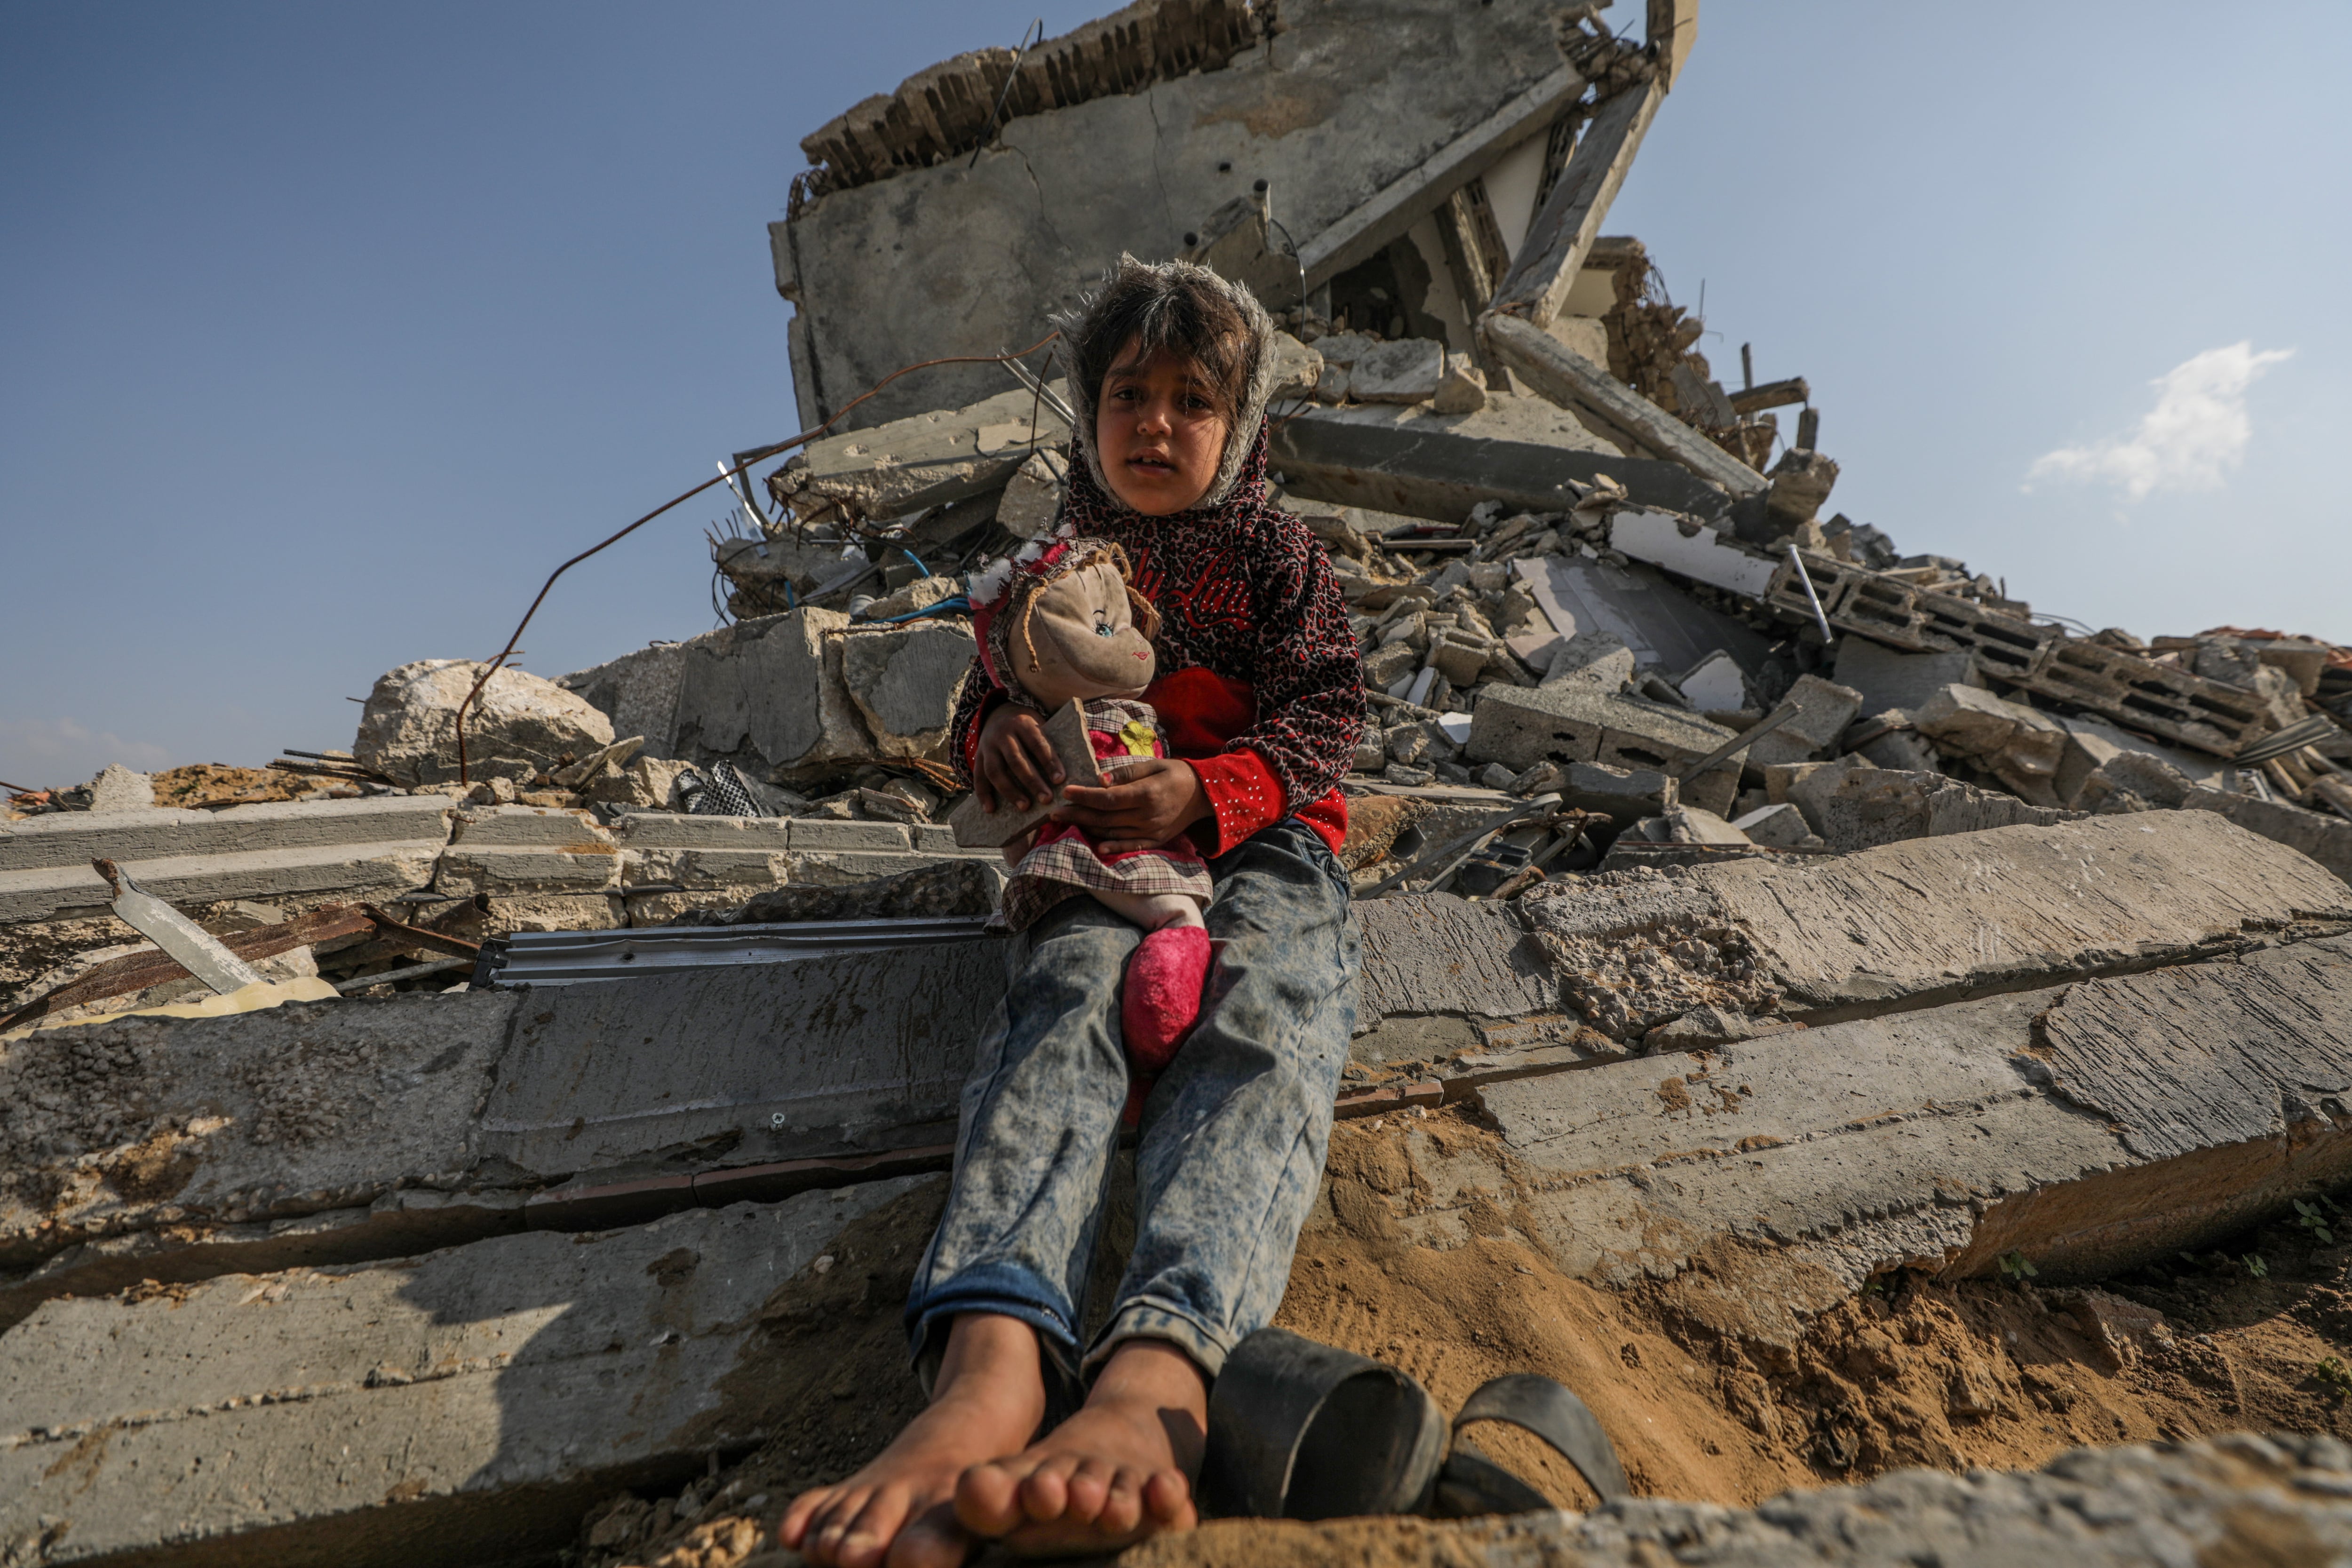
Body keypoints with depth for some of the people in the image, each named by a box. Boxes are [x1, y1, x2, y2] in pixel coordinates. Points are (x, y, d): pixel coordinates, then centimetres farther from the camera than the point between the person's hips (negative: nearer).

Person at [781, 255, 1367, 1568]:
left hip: (1261, 833, 0)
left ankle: (1158, 1375, -59)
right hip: (1101, 843, 1)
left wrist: (1203, 790, -17)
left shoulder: (1279, 552, 15)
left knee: (1263, 1013, -35)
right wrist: (999, 730, -8)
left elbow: (1326, 716, 3)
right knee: (1067, 988, -34)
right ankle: (992, 1363, -58)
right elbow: (987, 697, 21)